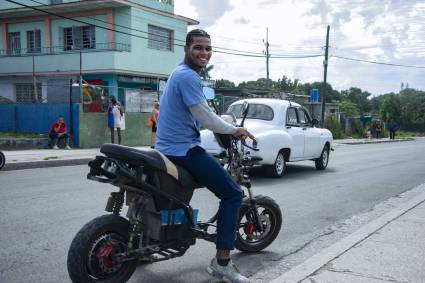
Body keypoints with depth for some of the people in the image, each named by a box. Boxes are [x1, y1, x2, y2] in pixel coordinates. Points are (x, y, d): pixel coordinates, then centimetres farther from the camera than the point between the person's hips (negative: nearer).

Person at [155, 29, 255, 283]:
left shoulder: (180, 73, 17)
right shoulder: (188, 76, -16)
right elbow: (205, 119, -19)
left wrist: (229, 129, 25)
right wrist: (235, 130, -4)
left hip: (168, 149, 11)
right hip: (184, 150, -11)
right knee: (233, 193, -8)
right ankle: (222, 261, -9)